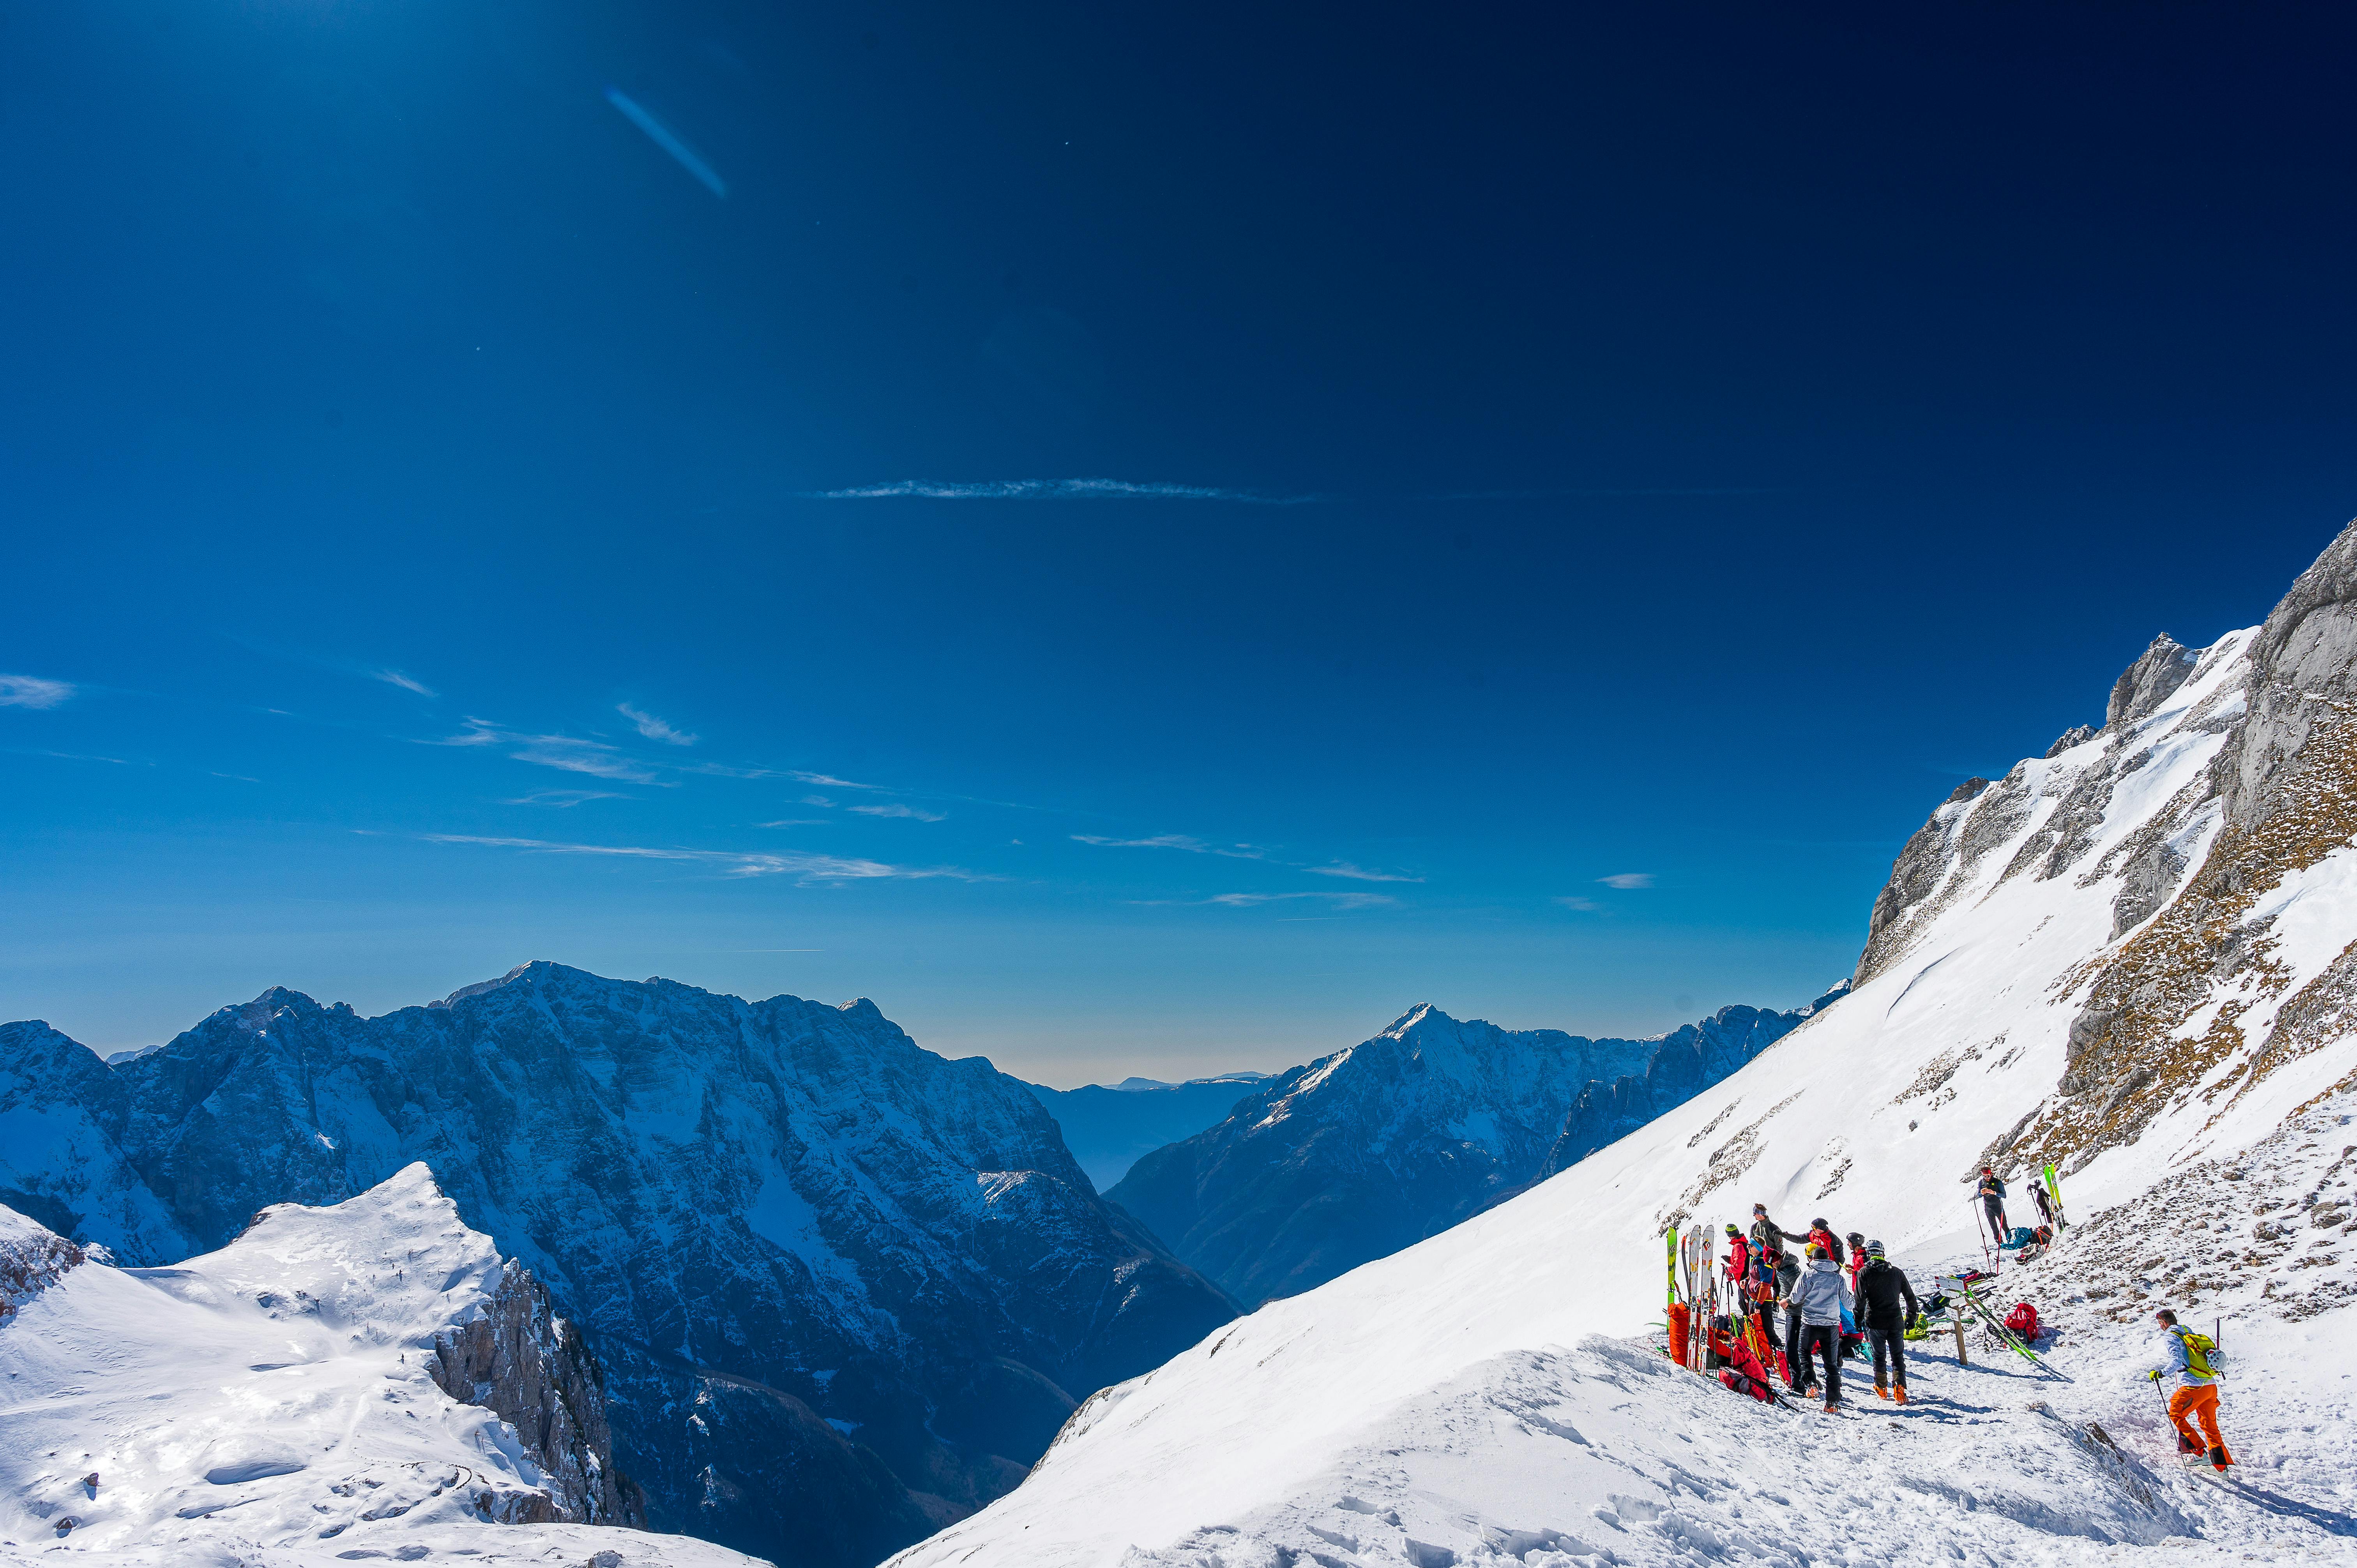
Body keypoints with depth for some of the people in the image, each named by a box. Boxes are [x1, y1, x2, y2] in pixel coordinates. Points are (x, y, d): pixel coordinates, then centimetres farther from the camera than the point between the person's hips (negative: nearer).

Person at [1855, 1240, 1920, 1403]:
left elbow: (1860, 1298, -8)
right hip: (1896, 1321, 2)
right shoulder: (1897, 1272, 4)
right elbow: (1910, 1296, 10)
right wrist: (1912, 1317, 22)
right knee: (1898, 1356, 10)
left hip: (1875, 1321, -2)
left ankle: (1882, 1388, 17)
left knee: (1879, 1356, 12)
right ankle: (1900, 1389, 0)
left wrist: (1858, 1319, 0)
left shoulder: (1864, 1273, -4)